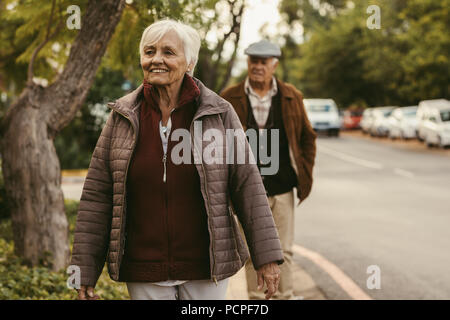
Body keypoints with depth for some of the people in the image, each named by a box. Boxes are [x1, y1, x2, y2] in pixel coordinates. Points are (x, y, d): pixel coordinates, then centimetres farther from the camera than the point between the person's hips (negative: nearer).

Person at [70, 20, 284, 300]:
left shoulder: (219, 113, -4)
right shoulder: (124, 116, 0)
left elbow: (247, 185, -2)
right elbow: (97, 195, 1)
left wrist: (267, 256, -5)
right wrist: (85, 271, -1)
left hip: (205, 267, -1)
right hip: (143, 272, 1)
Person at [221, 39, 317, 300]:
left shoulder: (291, 97, 5)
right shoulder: (230, 98, 0)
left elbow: (308, 137, 13)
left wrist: (306, 173, 5)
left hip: (282, 187, 1)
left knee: (284, 250, 8)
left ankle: (286, 295, 20)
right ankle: (255, 298, 19)